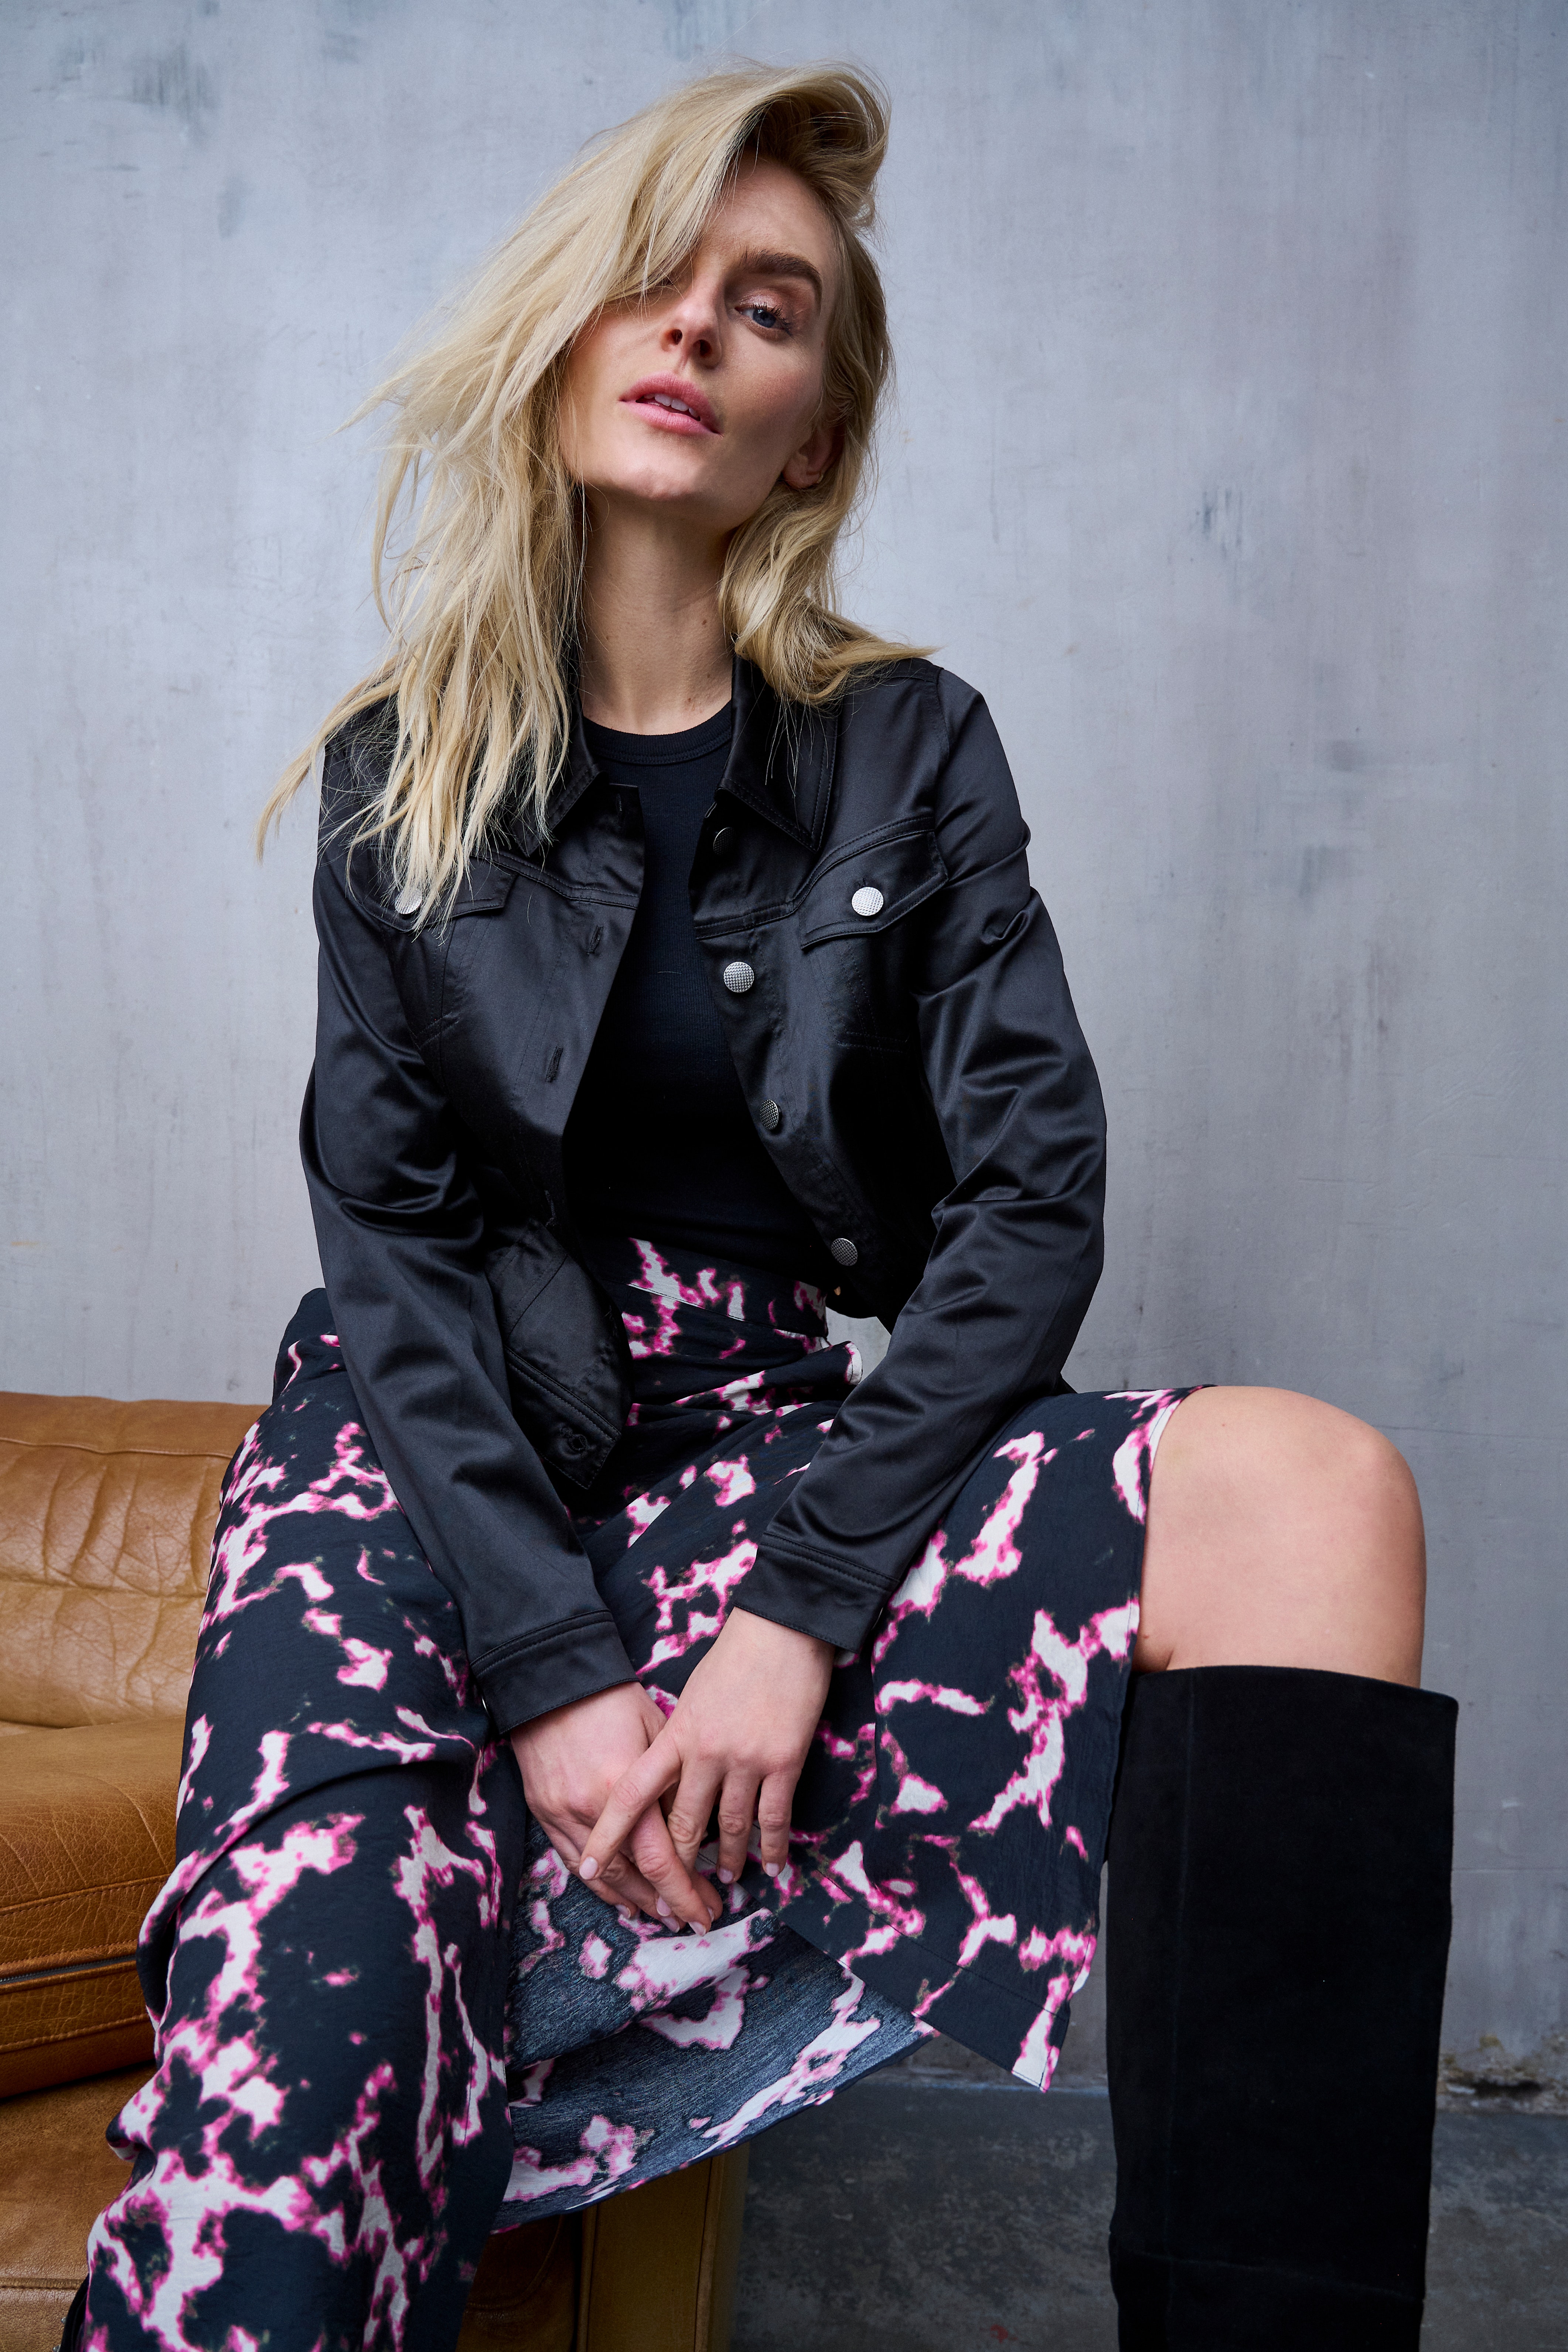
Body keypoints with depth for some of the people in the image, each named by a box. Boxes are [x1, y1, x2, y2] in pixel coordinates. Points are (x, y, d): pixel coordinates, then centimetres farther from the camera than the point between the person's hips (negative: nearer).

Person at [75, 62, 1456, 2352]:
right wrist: (556, 1666, -15)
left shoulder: (910, 751, 4)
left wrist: (799, 1605, -16)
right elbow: (395, 1241, -2)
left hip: (768, 1431, 1)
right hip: (443, 1447, 0)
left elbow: (1035, 1194, -4)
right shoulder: (405, 766, 5)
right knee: (287, 2063, -28)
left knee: (1305, 1490, -26)